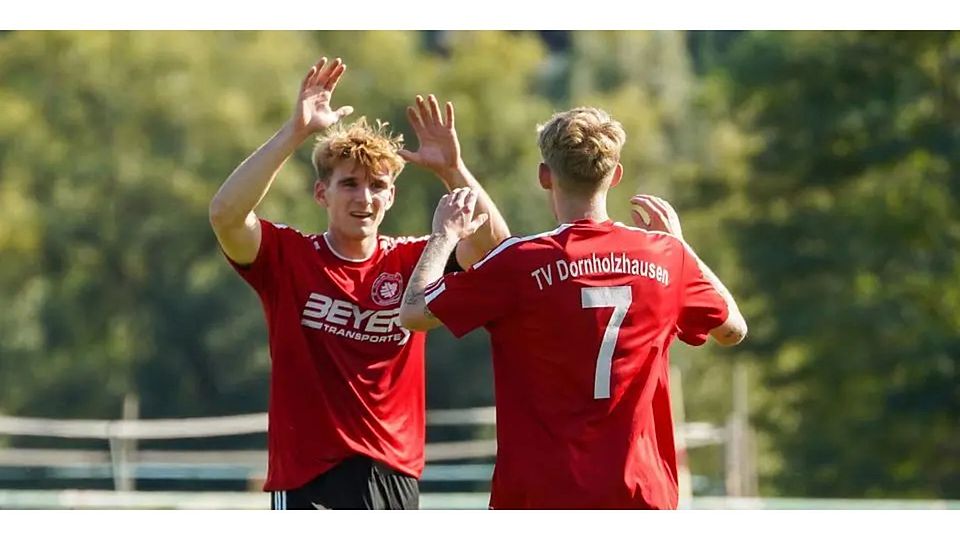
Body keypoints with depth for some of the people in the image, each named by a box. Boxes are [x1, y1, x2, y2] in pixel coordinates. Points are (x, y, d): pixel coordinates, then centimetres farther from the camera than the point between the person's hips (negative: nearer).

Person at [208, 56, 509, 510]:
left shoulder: (410, 261, 4)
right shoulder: (288, 256, -3)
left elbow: (492, 243, -9)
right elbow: (225, 214, -20)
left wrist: (452, 169, -22)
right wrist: (295, 131, -25)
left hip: (396, 476, 3)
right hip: (309, 476, -3)